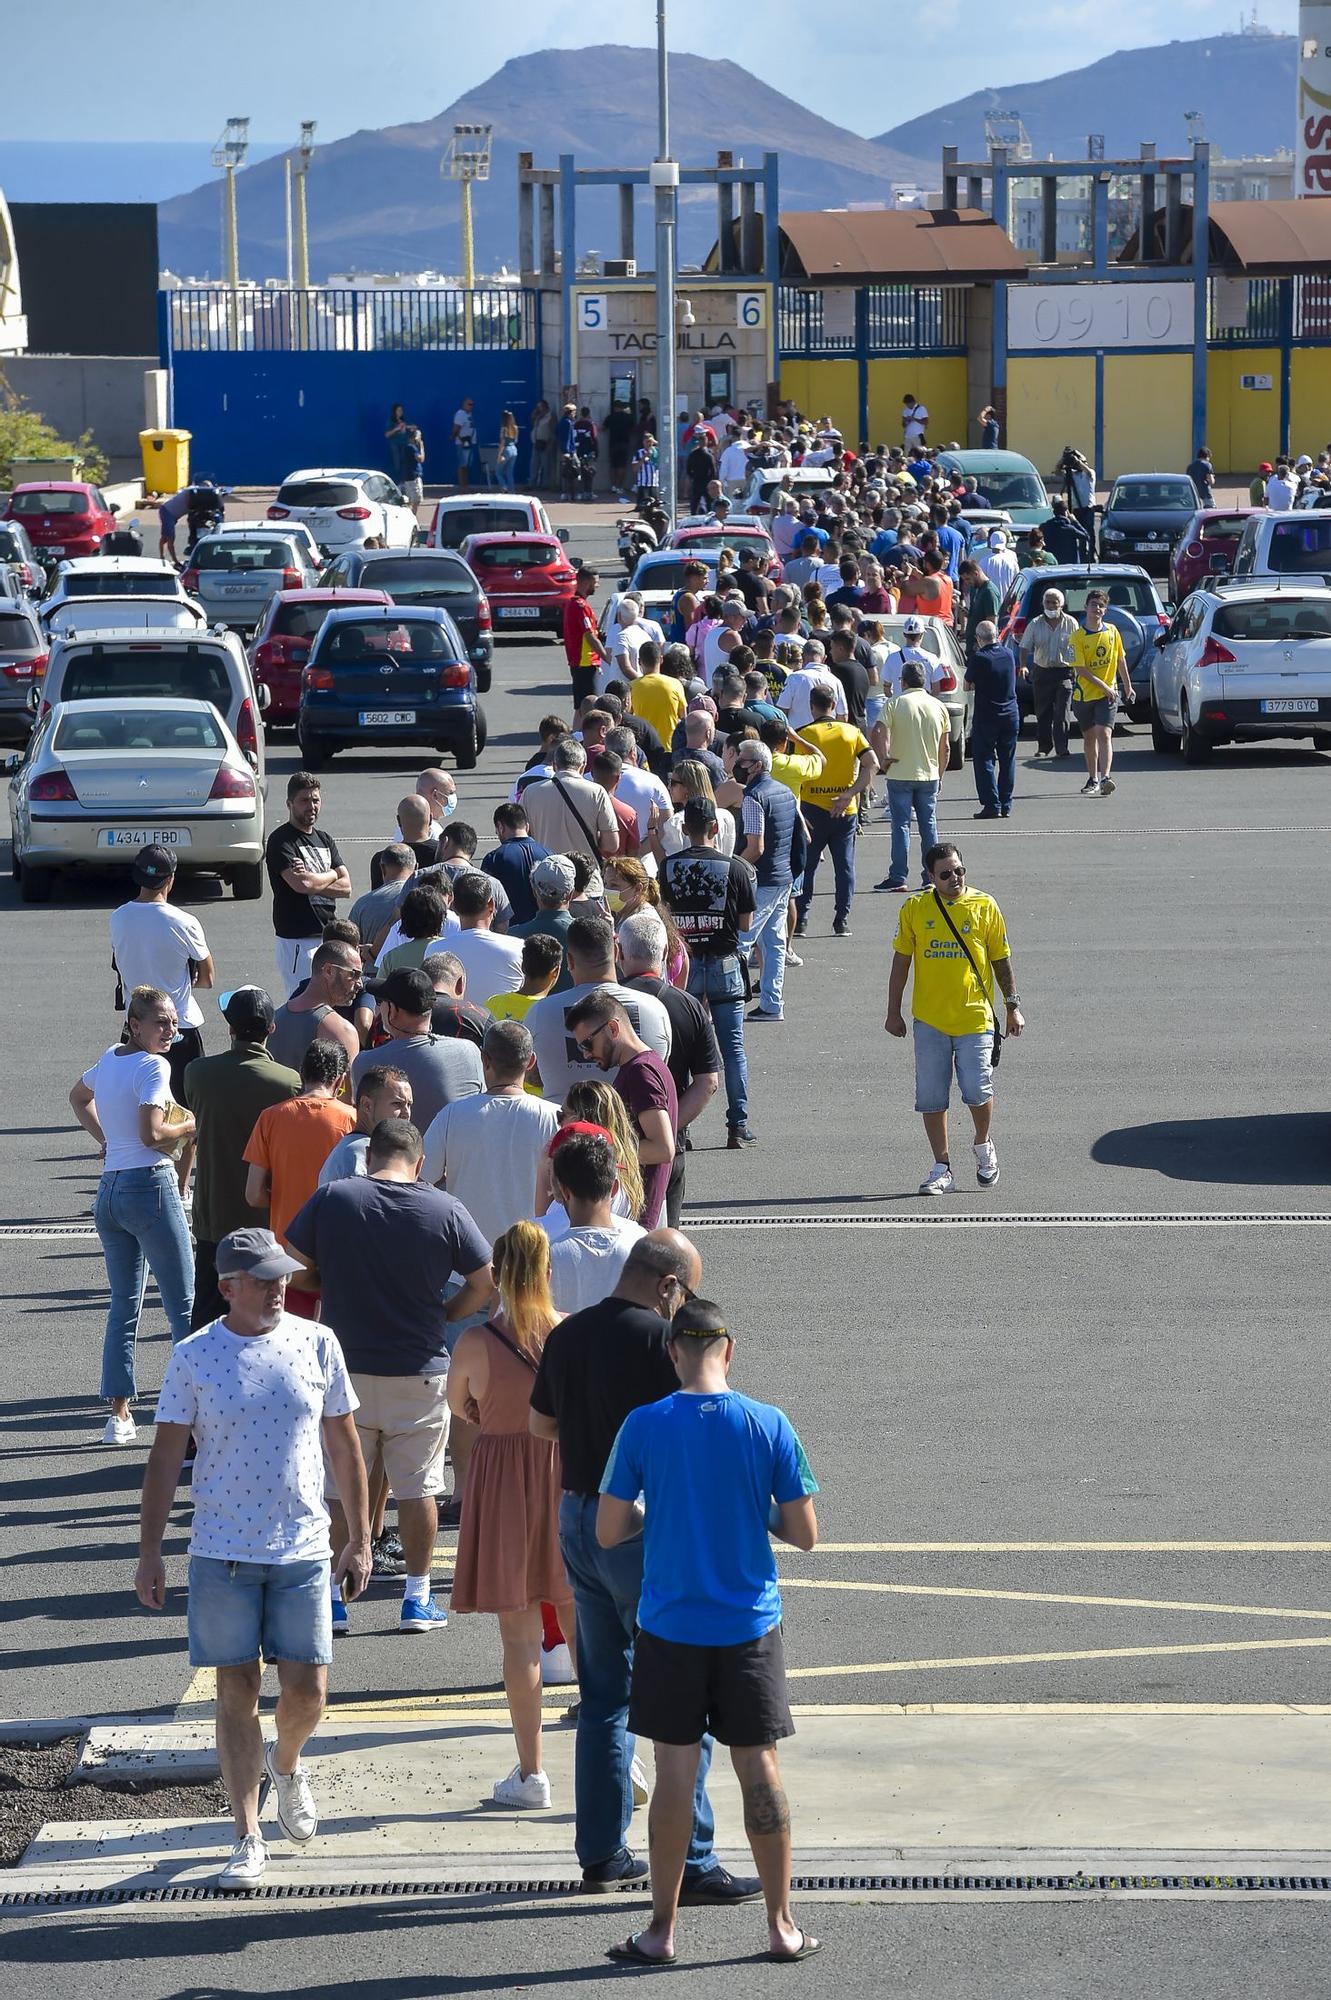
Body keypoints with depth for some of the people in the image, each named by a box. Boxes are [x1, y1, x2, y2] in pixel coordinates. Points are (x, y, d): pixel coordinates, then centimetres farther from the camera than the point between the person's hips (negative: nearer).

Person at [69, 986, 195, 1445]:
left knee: (123, 1304, 11)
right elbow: (151, 1134, -22)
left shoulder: (108, 1060, 13)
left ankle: (118, 1414, 9)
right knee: (183, 1304, -2)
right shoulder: (153, 1066, -13)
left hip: (109, 1189, 8)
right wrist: (192, 1126, -6)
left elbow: (78, 1096, 33)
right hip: (150, 1185, -8)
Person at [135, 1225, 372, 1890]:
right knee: (237, 1693, 2)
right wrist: (149, 1553, -2)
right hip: (221, 1553, -1)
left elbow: (344, 1446, 9)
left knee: (306, 1692, 0)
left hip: (304, 1549, 1)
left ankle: (286, 1765, 35)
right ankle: (248, 1839, 10)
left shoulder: (317, 1345, 2)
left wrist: (358, 1540, 9)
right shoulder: (193, 1357, -2)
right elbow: (165, 1458, 1)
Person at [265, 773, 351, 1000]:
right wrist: (331, 875, -2)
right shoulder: (280, 841, -7)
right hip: (296, 941, -7)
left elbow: (346, 886, 7)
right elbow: (301, 884, -21)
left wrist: (312, 880, -10)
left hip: (327, 938, 7)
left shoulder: (324, 840, 16)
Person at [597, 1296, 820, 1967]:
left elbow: (609, 1531, -6)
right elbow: (804, 1534, -5)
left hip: (669, 1632, -1)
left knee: (675, 1774, 7)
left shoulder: (643, 1426, -9)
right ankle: (781, 1927, 16)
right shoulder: (770, 1426, -8)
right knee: (760, 1771, 9)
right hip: (750, 1632, 1)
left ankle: (662, 1930, 12)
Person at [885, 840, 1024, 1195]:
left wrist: (1012, 1006, 8)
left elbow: (1001, 959, 9)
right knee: (931, 1096, 1)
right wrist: (894, 1012, 7)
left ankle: (983, 1146, 20)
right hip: (929, 1019, 2)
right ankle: (941, 1168, 12)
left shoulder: (984, 906, 2)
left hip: (975, 1016, -2)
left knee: (977, 1089, -9)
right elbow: (901, 961, 9)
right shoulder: (915, 909, 4)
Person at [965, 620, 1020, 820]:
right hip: (1011, 715, 5)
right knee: (1007, 761, 12)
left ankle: (992, 805, -6)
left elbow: (968, 685, -4)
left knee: (984, 760, 1)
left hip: (986, 717, -5)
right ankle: (1006, 806, 14)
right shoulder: (1009, 654, 1)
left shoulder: (978, 658, -14)